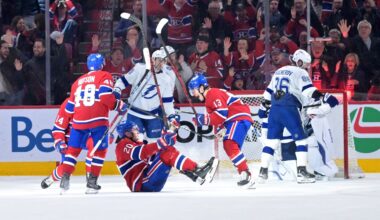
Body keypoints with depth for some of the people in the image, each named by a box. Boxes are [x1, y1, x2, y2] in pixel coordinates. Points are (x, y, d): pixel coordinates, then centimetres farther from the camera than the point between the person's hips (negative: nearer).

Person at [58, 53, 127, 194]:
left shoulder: (78, 82, 20)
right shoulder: (104, 76, 4)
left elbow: (70, 107, 23)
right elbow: (105, 96, -13)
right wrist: (119, 106, 0)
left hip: (79, 120, 4)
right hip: (98, 120, -4)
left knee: (73, 149, 13)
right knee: (100, 150, 8)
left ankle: (65, 178, 2)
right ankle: (92, 181, -1)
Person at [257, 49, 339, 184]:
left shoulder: (279, 71, 24)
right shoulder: (300, 73, 0)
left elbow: (269, 90, 28)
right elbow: (308, 90, -16)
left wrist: (264, 107, 35)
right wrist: (323, 97, -20)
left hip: (274, 108, 7)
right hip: (288, 108, -7)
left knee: (272, 139, 12)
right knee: (300, 139, -3)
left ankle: (263, 171, 10)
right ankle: (301, 172, -12)